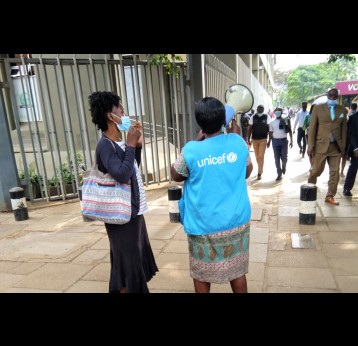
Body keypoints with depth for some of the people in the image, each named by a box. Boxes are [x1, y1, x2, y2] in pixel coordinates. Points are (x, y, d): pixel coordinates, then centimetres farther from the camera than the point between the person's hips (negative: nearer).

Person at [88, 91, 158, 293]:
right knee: (128, 263, 5)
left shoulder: (119, 143, 6)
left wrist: (138, 145, 6)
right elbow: (122, 175, -31)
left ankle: (137, 289, 42)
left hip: (134, 211, 9)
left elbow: (134, 168, 19)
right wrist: (131, 145, -22)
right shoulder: (105, 146, -19)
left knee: (137, 259, 23)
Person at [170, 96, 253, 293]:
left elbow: (176, 175, 4)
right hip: (236, 222, 3)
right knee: (237, 271, 20)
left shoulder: (191, 150, -15)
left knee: (201, 275, 17)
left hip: (203, 226, -2)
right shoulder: (237, 142, -8)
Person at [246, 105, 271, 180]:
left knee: (261, 156, -8)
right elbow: (249, 129, 4)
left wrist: (269, 141, -4)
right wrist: (248, 140, -1)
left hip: (263, 139, -3)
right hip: (254, 139, 3)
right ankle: (261, 169, 32)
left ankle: (259, 173, -4)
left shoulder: (267, 117, -4)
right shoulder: (253, 117, 0)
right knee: (257, 156, 13)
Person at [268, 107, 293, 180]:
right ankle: (279, 174, 10)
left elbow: (290, 131, 5)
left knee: (284, 157, 1)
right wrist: (269, 142, 3)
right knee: (277, 158, 2)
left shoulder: (286, 120, 4)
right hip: (275, 141, 1)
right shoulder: (272, 122, 8)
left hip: (284, 140, -1)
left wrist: (291, 140, 0)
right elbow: (271, 133, 10)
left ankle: (284, 167, 35)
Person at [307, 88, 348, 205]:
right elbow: (312, 128, -2)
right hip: (321, 145, -3)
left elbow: (344, 129, 11)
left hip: (336, 146, 3)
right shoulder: (318, 108, 1)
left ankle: (330, 196, 16)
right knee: (315, 171, -1)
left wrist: (343, 146, 6)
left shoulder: (342, 110, 9)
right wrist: (311, 146, -8)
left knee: (335, 173, 5)